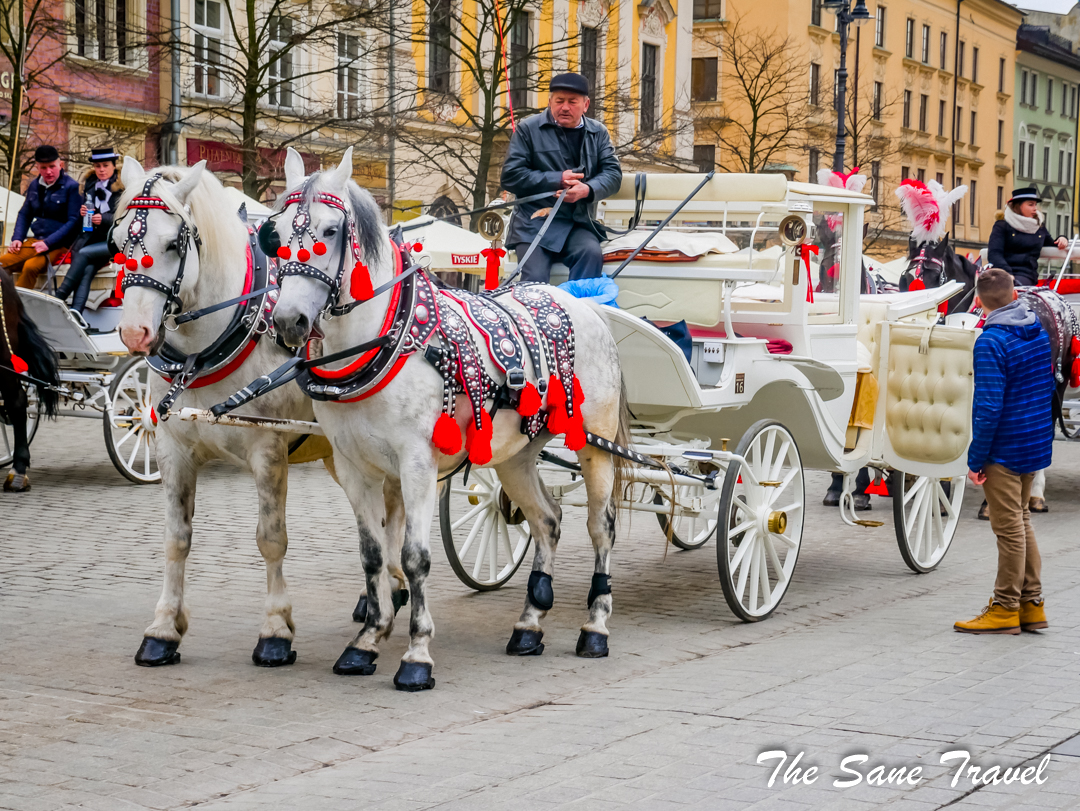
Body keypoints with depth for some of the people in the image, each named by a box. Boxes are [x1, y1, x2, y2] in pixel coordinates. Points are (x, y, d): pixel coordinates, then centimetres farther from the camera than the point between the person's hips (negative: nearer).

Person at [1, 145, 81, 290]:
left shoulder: (71, 187, -7)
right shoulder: (35, 185, 12)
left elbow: (73, 221, -11)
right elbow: (25, 214, 21)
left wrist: (48, 243, -18)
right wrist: (17, 238, 3)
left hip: (58, 245, -6)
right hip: (36, 241, 6)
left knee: (30, 266, -33)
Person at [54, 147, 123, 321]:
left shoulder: (123, 187, 1)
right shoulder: (89, 183, 17)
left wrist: (103, 219, -18)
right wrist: (82, 212, 0)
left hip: (113, 241, -3)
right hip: (90, 238, 3)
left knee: (84, 253, -30)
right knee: (86, 270, -25)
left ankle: (58, 298, -30)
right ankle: (76, 314, -40)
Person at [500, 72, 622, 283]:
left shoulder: (598, 133, 16)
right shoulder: (528, 129, 7)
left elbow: (613, 173, 5)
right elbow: (510, 176, 0)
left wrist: (587, 190, -17)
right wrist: (557, 180, -9)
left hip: (579, 225, 2)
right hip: (533, 224, -2)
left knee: (592, 254, -31)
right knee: (534, 282, -24)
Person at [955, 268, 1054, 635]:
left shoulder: (990, 342, -20)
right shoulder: (1038, 331, 5)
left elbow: (989, 408, -22)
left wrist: (975, 459, -16)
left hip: (1005, 449, -8)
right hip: (1036, 445, 8)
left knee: (1010, 529, 1)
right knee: (1021, 521, 18)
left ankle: (1006, 608, 10)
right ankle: (1031, 603, 23)